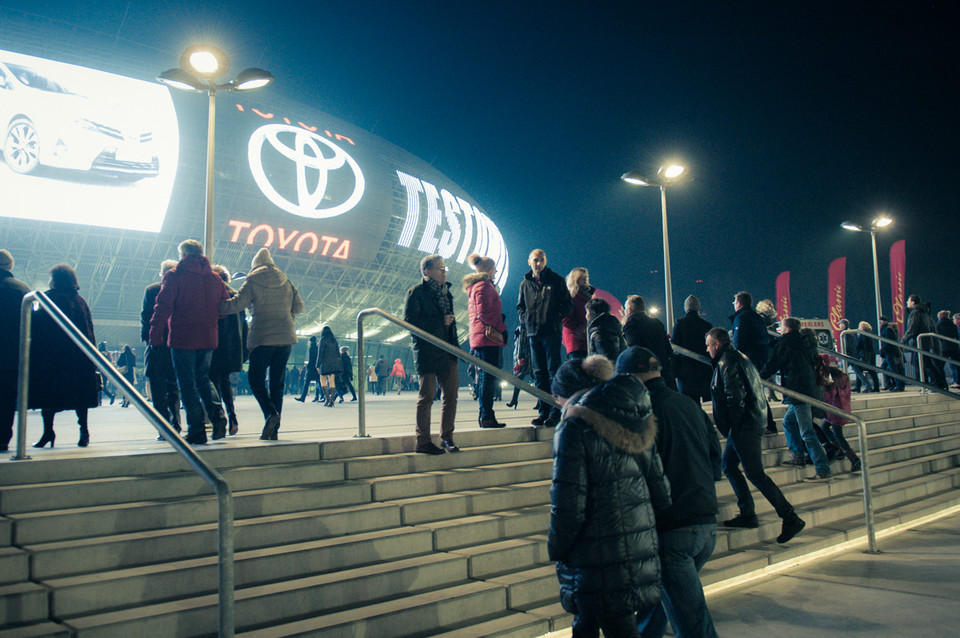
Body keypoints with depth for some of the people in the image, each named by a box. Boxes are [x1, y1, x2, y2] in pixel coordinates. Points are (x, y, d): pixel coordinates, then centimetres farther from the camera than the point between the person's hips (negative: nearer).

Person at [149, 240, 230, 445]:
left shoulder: (174, 276, -5)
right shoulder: (215, 278, 9)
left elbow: (163, 307, -11)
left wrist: (155, 335, -8)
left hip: (182, 338, -5)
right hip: (208, 338, 5)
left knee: (187, 384, 3)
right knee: (203, 378, 20)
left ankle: (196, 431, 1)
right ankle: (217, 413, -4)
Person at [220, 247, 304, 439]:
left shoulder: (252, 282, -2)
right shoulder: (285, 281, 11)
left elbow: (236, 305, -8)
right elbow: (299, 306, 13)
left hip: (262, 337, -4)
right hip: (286, 337, 4)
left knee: (255, 379, 4)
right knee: (277, 382, 7)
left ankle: (271, 413, -19)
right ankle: (273, 430, 6)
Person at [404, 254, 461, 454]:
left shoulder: (445, 292, 18)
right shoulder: (416, 293, -4)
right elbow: (410, 321, -14)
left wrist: (455, 345, 13)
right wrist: (440, 321, -15)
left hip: (447, 351, 7)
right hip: (427, 353, -7)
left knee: (451, 394, 5)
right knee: (427, 397, -1)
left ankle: (447, 438, 16)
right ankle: (423, 442, 8)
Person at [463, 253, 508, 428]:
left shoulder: (473, 287, 22)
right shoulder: (484, 285, -8)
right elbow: (484, 311, -18)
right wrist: (501, 329, -13)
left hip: (479, 336, 10)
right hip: (488, 337, -10)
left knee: (483, 377, 12)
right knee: (489, 377, -10)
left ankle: (484, 416, 15)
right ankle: (487, 417, -11)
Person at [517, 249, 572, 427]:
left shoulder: (556, 280, 3)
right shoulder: (525, 283, 13)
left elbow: (568, 304, 4)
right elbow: (520, 306, 23)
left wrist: (557, 318, -9)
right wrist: (525, 318, 4)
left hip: (552, 332, -4)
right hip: (533, 333, 4)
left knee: (554, 371, -5)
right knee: (539, 373, 6)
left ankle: (556, 411, -3)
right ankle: (543, 411, 11)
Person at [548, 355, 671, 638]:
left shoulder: (574, 428, -14)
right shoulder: (637, 424, 7)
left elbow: (568, 507, -17)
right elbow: (661, 494, 9)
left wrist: (555, 550, -2)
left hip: (600, 561, -7)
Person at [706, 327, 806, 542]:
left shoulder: (727, 362, -14)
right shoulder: (736, 357, 18)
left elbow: (735, 396, -23)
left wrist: (734, 426, -17)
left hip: (743, 427, -11)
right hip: (750, 422, 11)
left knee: (754, 473, -8)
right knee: (728, 465, 17)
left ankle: (791, 518, -6)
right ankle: (747, 514, 21)